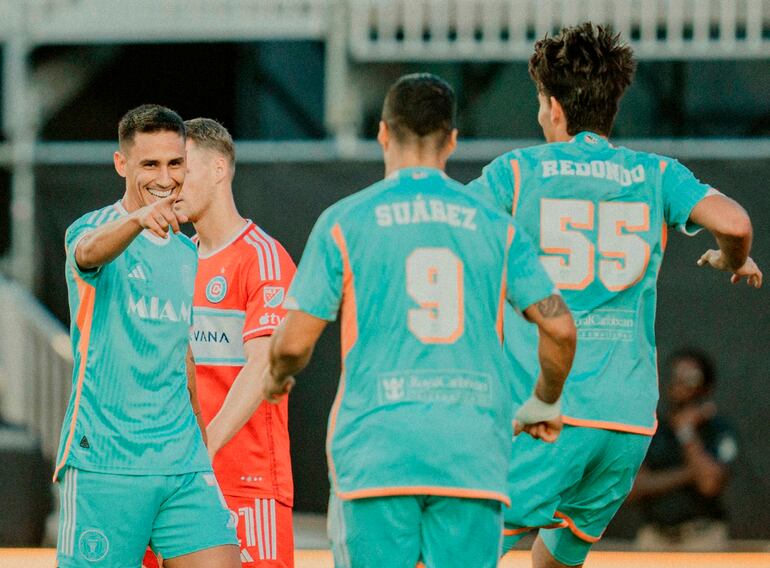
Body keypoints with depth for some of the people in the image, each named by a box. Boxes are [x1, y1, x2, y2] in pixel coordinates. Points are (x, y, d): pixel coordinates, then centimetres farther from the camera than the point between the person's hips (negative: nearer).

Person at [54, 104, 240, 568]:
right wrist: (137, 220, -50)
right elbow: (89, 252, -29)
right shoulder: (92, 227, -3)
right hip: (104, 461, -5)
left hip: (184, 463, 5)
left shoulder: (188, 254, 17)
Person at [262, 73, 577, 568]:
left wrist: (277, 379, 24)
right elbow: (560, 328, 3)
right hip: (473, 450, 2)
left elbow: (294, 343, 0)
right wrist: (544, 405, 21)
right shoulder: (495, 225, 9)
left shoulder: (344, 221, 2)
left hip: (376, 446, -2)